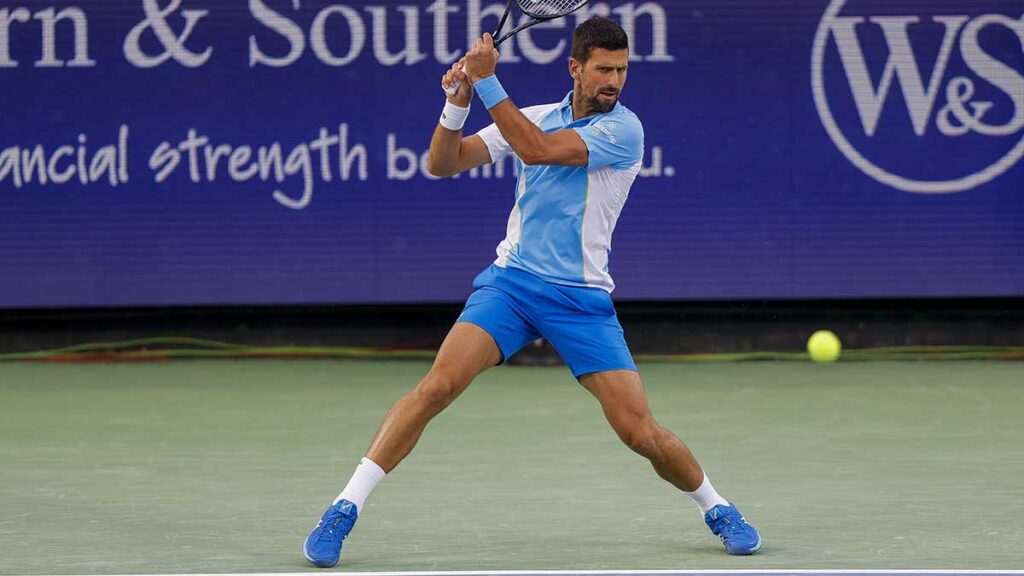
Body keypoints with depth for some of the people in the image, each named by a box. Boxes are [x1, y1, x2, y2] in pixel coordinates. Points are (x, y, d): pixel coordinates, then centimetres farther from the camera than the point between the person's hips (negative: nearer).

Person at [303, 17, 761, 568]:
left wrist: (487, 81, -20)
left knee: (640, 431, -8)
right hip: (510, 280, 2)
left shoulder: (623, 129, -8)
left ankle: (714, 507, 21)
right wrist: (458, 103, -13)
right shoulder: (532, 117, 8)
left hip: (582, 298, -2)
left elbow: (537, 150, -21)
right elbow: (443, 164, 5)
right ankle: (345, 507, -17)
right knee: (438, 385, -20)